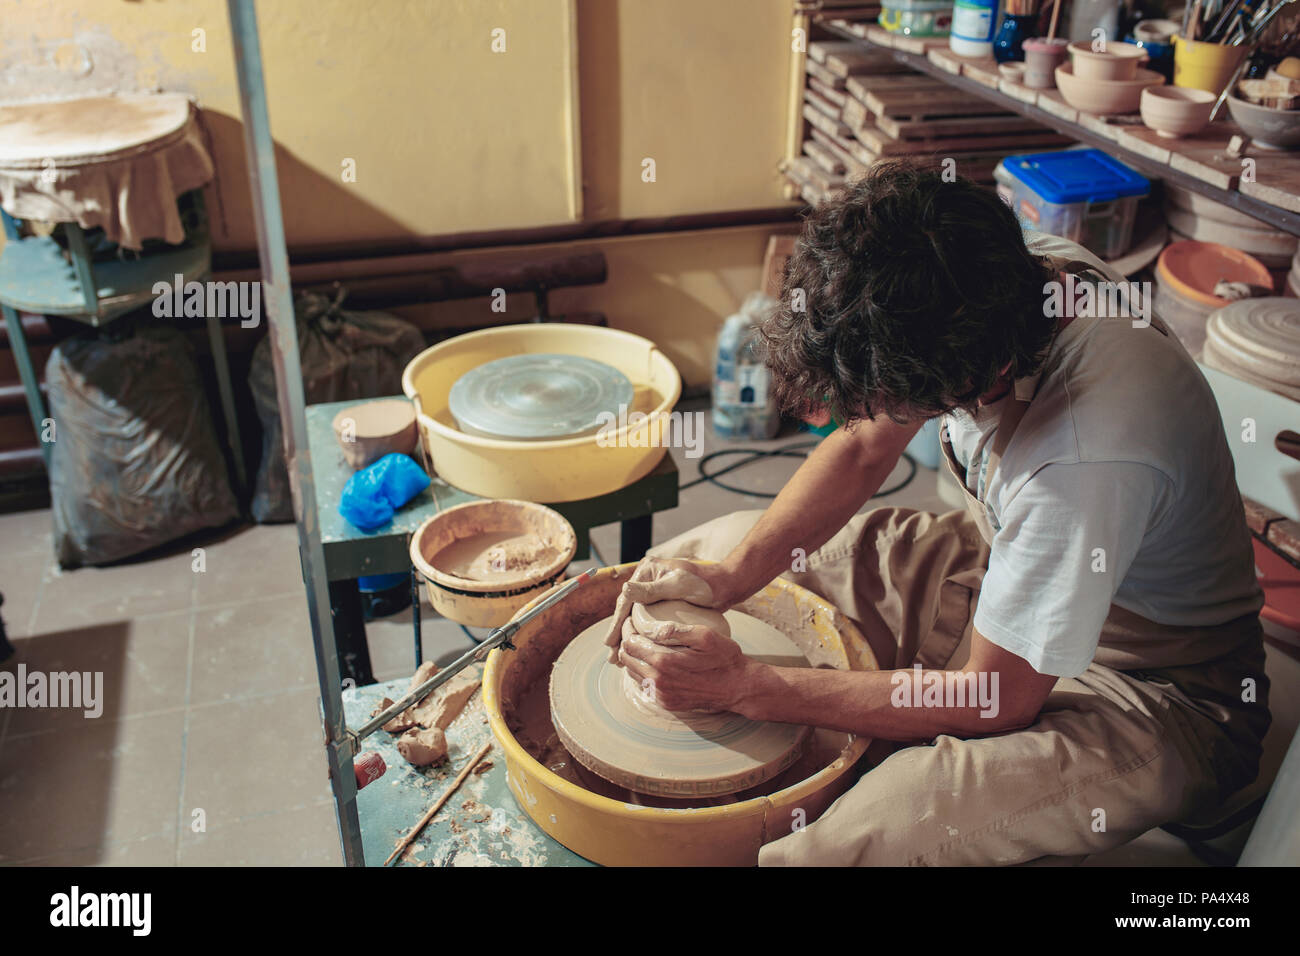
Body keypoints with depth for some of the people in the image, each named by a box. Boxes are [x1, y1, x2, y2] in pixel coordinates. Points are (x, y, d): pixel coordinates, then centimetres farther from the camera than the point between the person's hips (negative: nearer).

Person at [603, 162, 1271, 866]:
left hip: (1149, 690, -7)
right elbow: (861, 450, -3)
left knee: (841, 845, -36)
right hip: (1003, 567, 8)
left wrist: (747, 686, -25)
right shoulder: (1003, 276, -17)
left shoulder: (1086, 461, -38)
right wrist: (730, 576, -16)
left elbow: (996, 700, -27)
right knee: (690, 556, 4)